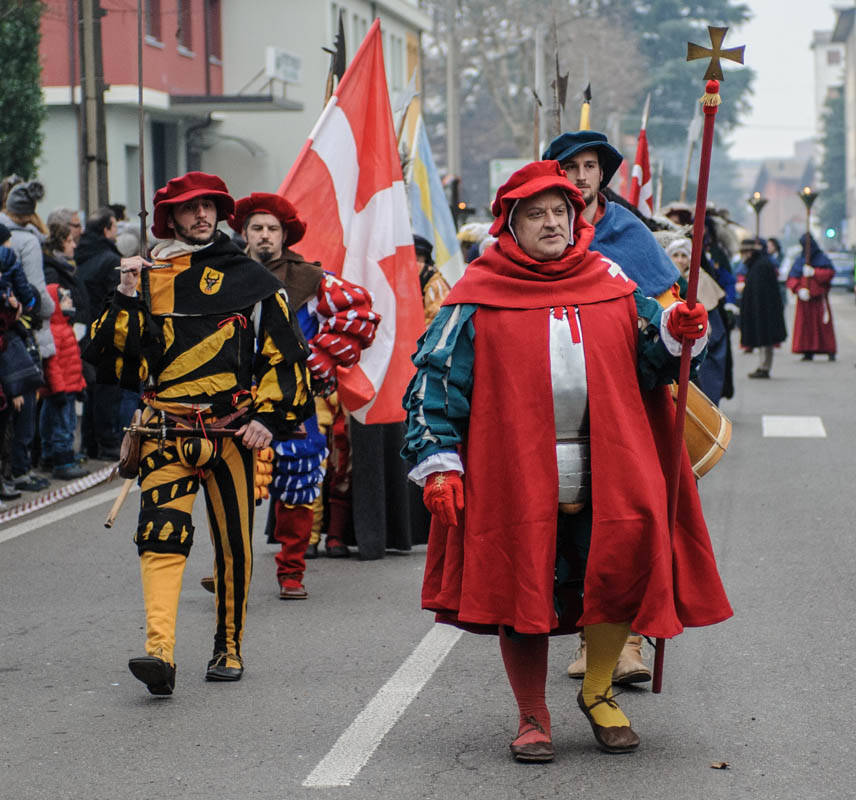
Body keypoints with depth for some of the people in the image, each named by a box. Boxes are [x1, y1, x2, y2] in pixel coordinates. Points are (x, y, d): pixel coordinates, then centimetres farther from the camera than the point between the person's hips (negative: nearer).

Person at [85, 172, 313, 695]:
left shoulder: (249, 279, 8)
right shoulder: (147, 278, 9)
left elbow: (287, 356, 9)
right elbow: (113, 356, 6)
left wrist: (268, 416, -2)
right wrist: (127, 298, -6)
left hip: (234, 431, 1)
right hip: (168, 430, 0)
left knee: (234, 544, 6)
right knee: (162, 532, -18)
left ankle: (230, 650, 21)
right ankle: (160, 653, -26)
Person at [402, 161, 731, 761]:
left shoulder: (611, 285, 11)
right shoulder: (482, 297, 2)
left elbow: (648, 365, 17)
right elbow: (436, 379, 1)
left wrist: (676, 333, -5)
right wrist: (438, 462, -8)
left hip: (606, 474, 2)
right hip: (516, 475, -2)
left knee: (620, 572, -6)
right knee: (524, 594, 2)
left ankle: (598, 693, 20)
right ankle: (533, 718, 19)